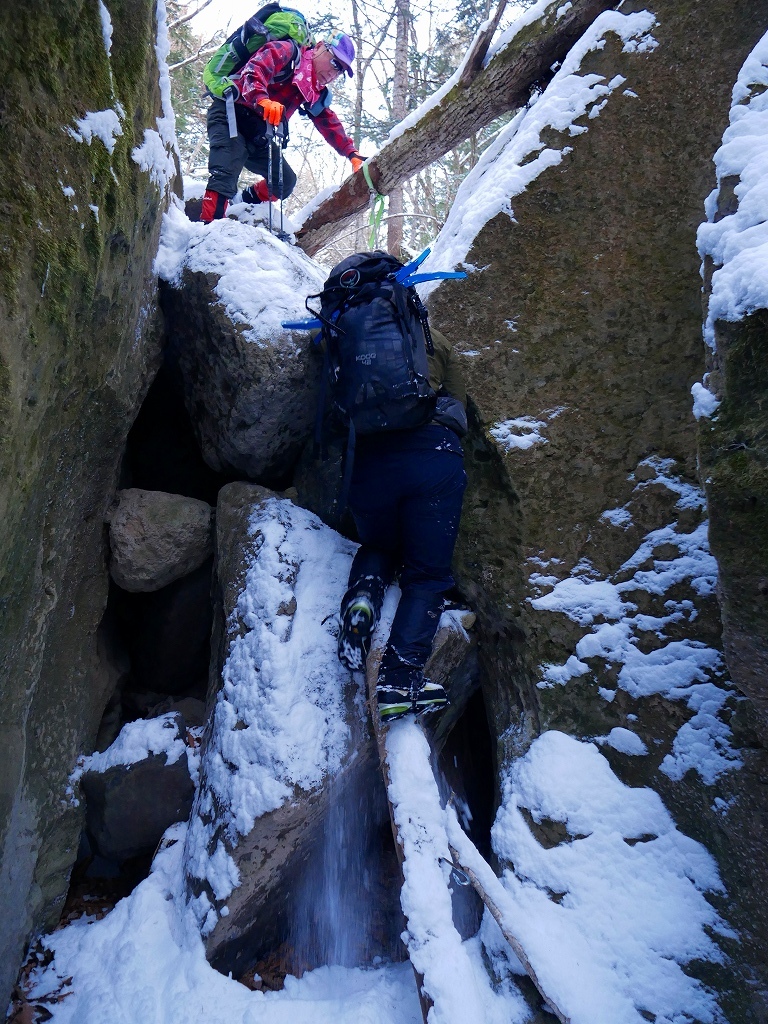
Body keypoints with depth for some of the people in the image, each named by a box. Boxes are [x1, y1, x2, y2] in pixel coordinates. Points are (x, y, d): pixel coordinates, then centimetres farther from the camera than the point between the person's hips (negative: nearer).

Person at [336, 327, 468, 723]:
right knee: (427, 573, 6)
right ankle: (400, 678, -11)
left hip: (369, 459, 2)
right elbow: (458, 407, 24)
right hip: (435, 456, -1)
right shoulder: (434, 339, 21)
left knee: (379, 546, 28)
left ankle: (363, 594, -7)